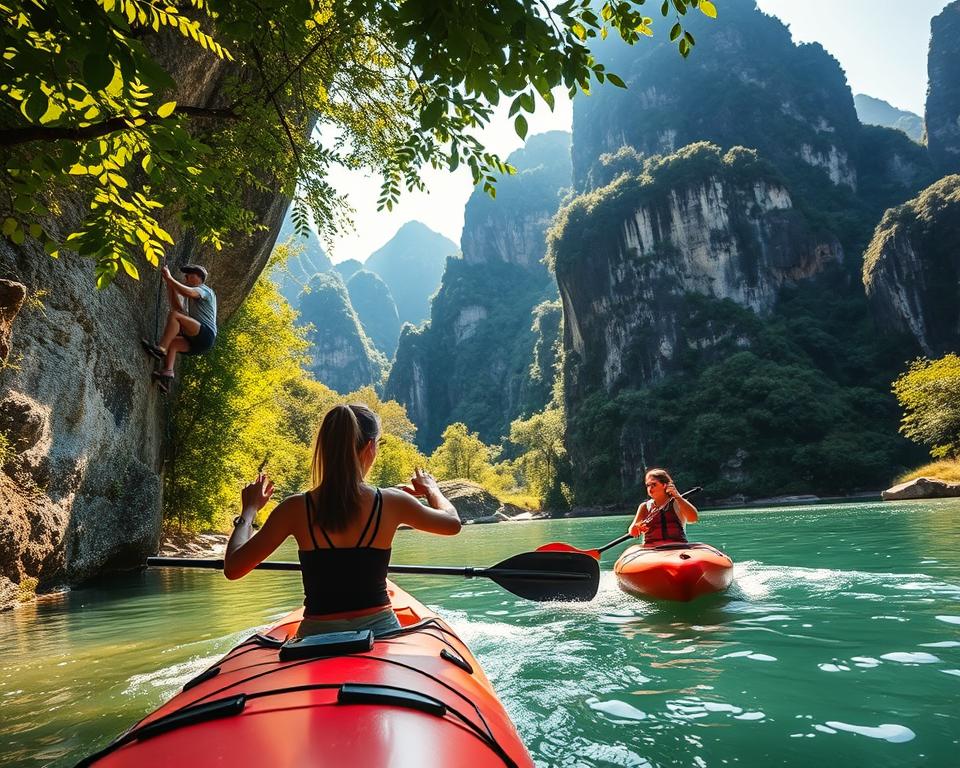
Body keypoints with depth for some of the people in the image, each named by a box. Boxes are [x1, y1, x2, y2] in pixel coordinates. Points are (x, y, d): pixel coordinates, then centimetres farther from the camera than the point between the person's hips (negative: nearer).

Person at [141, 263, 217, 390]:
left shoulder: (204, 289, 5)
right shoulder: (193, 297, 32)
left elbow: (187, 292, -19)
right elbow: (177, 306, 20)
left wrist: (169, 278, -11)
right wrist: (169, 285, 15)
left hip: (206, 335, -9)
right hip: (196, 342, 9)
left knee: (173, 315, -21)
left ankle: (160, 349, -31)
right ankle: (167, 372, -25)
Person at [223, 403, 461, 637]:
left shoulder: (296, 508, -10)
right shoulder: (392, 503, -9)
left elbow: (232, 568, -2)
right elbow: (452, 523, 10)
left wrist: (249, 510, 12)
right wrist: (431, 489, 29)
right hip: (379, 629, -1)